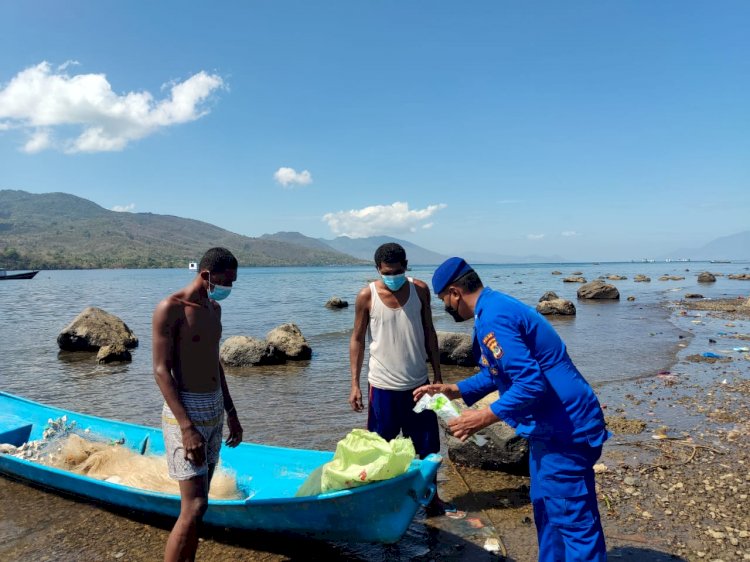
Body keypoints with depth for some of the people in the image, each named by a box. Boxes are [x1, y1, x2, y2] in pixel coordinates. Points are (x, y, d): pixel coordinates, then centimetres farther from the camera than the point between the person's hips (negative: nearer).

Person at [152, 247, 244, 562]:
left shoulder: (214, 308, 10)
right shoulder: (170, 309, -14)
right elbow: (161, 370, -17)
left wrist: (231, 412, 18)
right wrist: (187, 427, -24)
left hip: (215, 409, 8)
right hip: (186, 411, -8)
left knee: (197, 501, 15)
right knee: (194, 506, -10)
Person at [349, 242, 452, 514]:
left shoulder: (420, 290, -3)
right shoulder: (367, 296, -10)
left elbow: (429, 333, 6)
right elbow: (357, 339, -3)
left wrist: (437, 374, 6)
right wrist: (355, 384, -7)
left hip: (418, 383, 3)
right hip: (382, 385, -2)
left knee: (429, 446, 14)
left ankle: (431, 498, 33)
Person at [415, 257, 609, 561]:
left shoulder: (493, 317, -23)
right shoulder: (497, 306, 10)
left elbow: (530, 383, -29)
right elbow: (501, 371, 20)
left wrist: (484, 417, -22)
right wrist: (454, 390, 13)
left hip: (564, 427, -11)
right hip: (551, 425, 11)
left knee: (573, 519, 1)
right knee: (545, 508, 22)